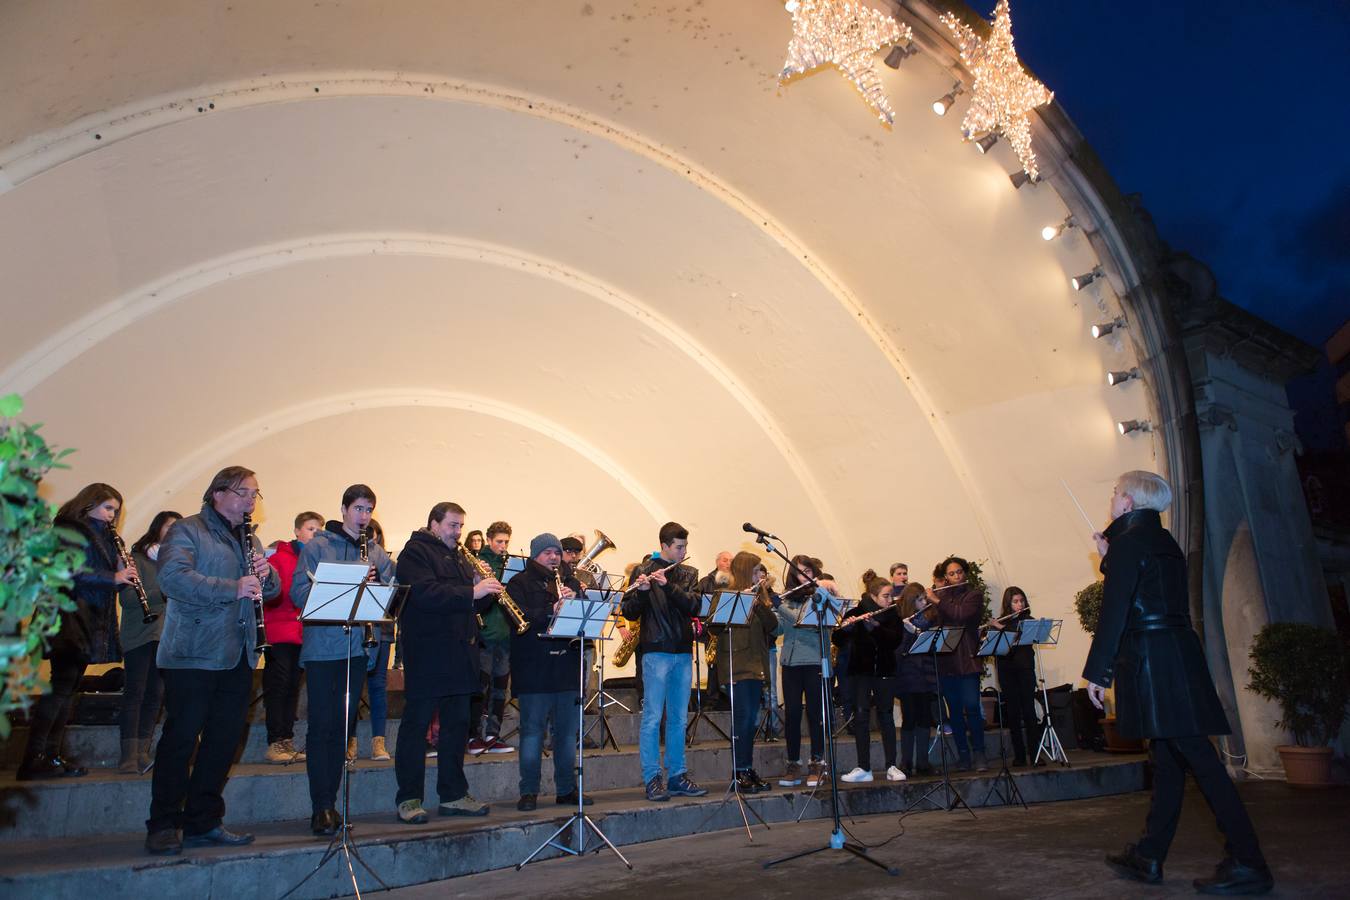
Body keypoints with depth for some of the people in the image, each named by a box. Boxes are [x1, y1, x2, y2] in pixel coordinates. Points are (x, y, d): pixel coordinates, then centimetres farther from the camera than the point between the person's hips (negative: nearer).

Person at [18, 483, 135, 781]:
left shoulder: (101, 535, 21)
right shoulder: (71, 529, -5)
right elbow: (71, 570, -18)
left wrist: (122, 571, -1)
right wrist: (113, 577, -20)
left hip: (91, 621, 9)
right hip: (70, 611, -9)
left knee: (69, 688, 9)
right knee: (62, 686, -12)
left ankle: (52, 756, 13)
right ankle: (33, 760, -8)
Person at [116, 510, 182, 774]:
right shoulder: (139, 557, 0)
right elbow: (126, 597, -11)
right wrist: (162, 593, -22)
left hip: (168, 636, 5)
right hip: (140, 635, -5)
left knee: (156, 695, 5)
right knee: (135, 693, -6)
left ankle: (142, 753, 12)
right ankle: (129, 756, -5)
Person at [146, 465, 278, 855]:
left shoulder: (249, 539, 20)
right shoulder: (186, 531, -3)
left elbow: (271, 591, 18)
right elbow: (172, 577, -21)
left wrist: (265, 575, -5)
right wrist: (231, 589, -29)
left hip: (237, 657, 7)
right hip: (193, 653, -7)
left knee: (224, 739, 9)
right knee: (181, 738, -2)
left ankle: (203, 822, 19)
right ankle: (163, 826, 9)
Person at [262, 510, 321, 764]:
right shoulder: (280, 557, -3)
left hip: (303, 634, 5)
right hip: (279, 632, -5)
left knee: (293, 688, 10)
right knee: (278, 687, -1)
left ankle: (287, 742, 16)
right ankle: (275, 743, 5)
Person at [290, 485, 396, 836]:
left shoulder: (377, 552, 11)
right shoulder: (316, 547, -1)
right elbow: (299, 592, -9)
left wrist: (375, 582, -13)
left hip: (359, 646, 4)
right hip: (322, 646, -4)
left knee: (342, 725, 10)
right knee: (321, 725, -2)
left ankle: (330, 801, 20)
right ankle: (321, 807, 5)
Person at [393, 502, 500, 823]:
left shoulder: (460, 556, 19)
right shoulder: (415, 552, -6)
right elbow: (424, 593, -22)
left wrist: (487, 593, -2)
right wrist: (471, 592, -25)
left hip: (460, 652, 8)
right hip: (426, 654, -8)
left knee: (457, 723, 11)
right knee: (416, 724, -1)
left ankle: (453, 795, 19)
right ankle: (408, 799, 7)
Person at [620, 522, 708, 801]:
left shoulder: (688, 574, 10)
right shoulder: (644, 571, -2)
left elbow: (693, 606, -6)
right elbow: (629, 613, -6)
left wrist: (668, 585, -19)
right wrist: (641, 591, -25)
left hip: (683, 653, 5)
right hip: (656, 652, -5)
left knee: (679, 718, 11)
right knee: (652, 718, -2)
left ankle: (677, 776, 20)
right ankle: (652, 779, 6)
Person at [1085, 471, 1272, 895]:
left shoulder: (1129, 541, -11)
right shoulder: (1163, 541, 17)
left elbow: (1114, 610, -16)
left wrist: (1097, 671, -13)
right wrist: (1110, 558, 22)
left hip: (1150, 656, -10)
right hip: (1179, 650, 10)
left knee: (1196, 755, -6)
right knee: (1168, 755, 10)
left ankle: (1247, 863, -2)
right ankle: (1148, 857, 20)